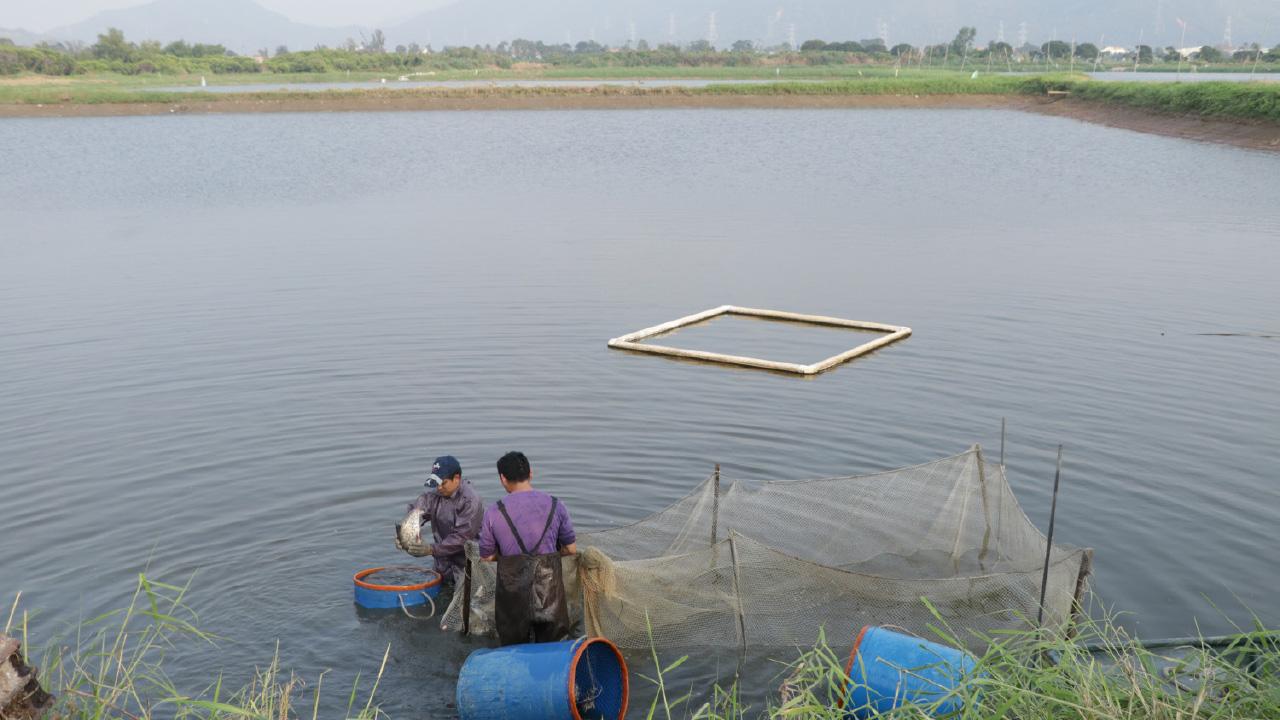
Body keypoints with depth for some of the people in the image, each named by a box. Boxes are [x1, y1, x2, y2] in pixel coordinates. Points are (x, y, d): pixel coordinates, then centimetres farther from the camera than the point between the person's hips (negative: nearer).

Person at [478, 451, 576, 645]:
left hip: (512, 591, -1)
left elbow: (486, 556, 2)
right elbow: (571, 549, 4)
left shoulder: (494, 513, -7)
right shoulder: (556, 506, -3)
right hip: (549, 589, 1)